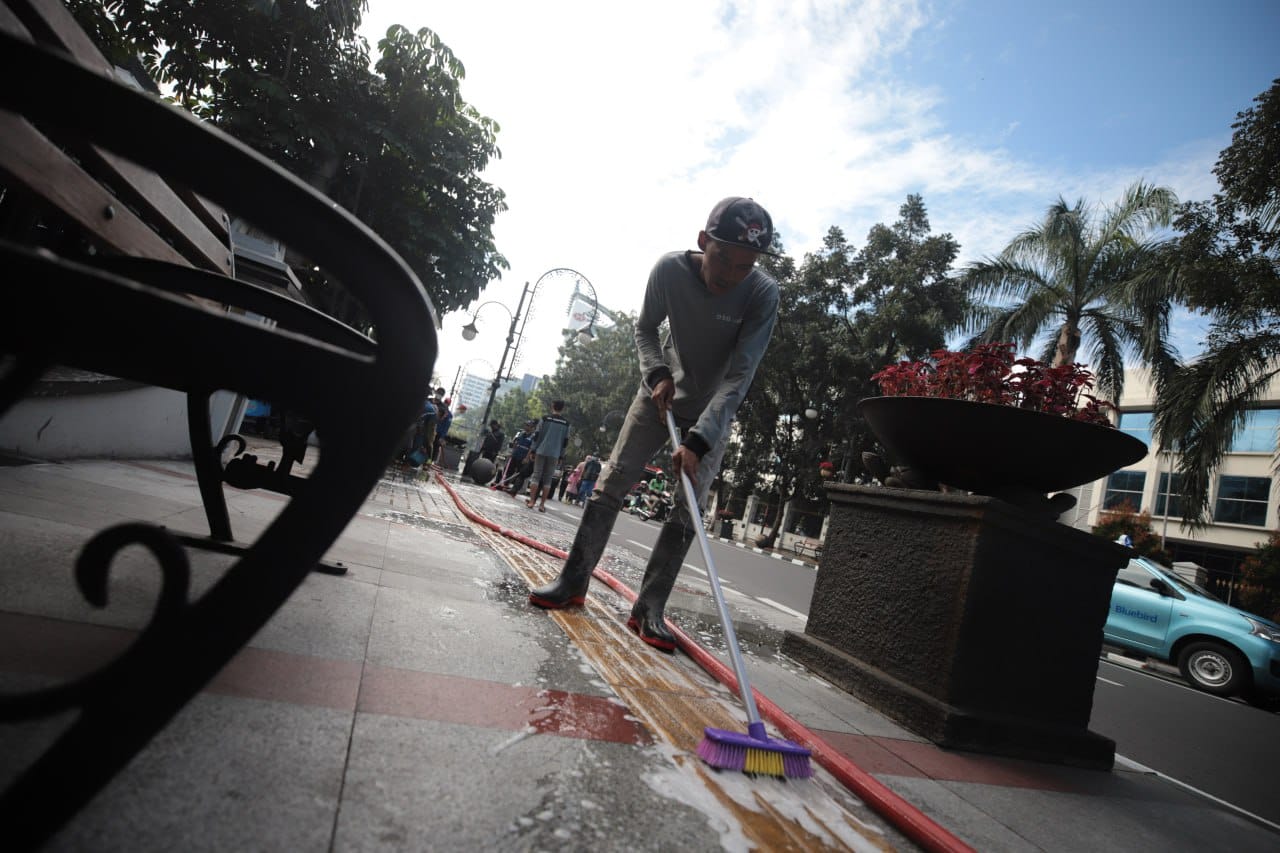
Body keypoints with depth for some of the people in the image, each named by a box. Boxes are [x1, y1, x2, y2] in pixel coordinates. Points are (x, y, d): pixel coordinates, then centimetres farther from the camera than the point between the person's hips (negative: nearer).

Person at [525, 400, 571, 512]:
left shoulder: (545, 418, 1)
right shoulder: (566, 424, 6)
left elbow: (537, 436, 1)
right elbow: (565, 442, 6)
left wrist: (533, 450, 7)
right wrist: (561, 457, 10)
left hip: (541, 451, -1)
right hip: (554, 454, 1)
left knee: (536, 475, 4)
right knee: (548, 479, 4)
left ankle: (531, 501, -1)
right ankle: (542, 505, 3)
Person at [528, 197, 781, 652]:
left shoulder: (762, 294, -27)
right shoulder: (669, 269, -20)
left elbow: (739, 377, -30)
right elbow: (645, 328, -2)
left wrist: (698, 441, -39)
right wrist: (657, 373, -20)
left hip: (713, 410, -1)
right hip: (661, 392, 2)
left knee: (688, 509, -7)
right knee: (613, 481, -4)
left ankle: (648, 609, 2)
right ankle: (573, 581, 6)